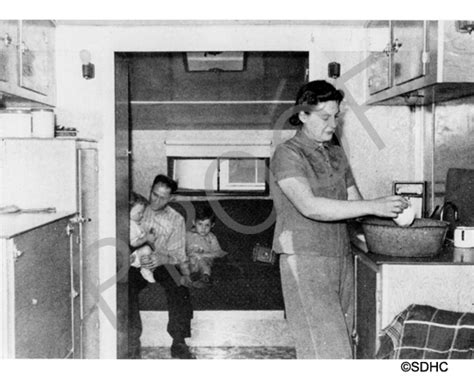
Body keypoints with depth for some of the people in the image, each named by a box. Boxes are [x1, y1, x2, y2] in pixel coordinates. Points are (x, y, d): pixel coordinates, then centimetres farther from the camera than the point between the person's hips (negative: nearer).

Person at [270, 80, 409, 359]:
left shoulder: (336, 154, 15)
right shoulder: (288, 155, -8)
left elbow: (354, 201, 14)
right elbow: (310, 207, -22)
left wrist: (391, 213, -6)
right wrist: (374, 207, -23)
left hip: (342, 257, 7)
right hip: (306, 260, -7)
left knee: (342, 341, 7)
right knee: (325, 347, -11)